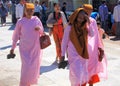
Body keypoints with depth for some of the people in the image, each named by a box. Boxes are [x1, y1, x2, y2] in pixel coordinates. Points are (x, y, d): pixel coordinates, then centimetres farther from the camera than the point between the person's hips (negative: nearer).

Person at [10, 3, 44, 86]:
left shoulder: (37, 19, 0)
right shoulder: (20, 21, -5)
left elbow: (42, 32, 8)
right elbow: (16, 35, 2)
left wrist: (39, 28, -16)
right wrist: (13, 47, 4)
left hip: (36, 48, 3)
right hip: (25, 49, -2)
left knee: (35, 66, 10)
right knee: (26, 67, -10)